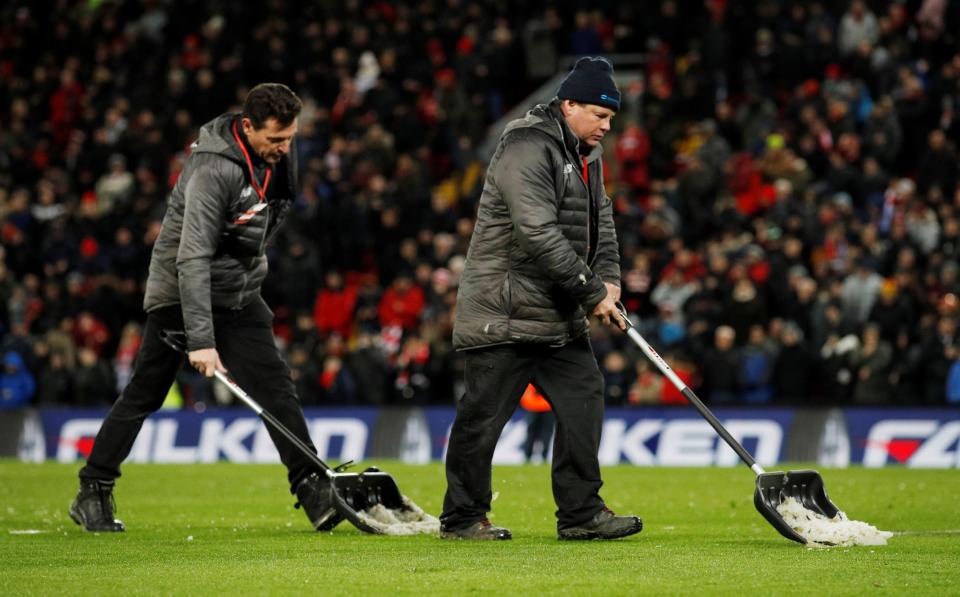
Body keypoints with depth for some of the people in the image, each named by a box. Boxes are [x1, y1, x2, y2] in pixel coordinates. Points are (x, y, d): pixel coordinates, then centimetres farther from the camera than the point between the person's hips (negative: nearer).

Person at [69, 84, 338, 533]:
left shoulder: (274, 154, -3)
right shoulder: (214, 171, -29)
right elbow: (192, 258, -32)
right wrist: (201, 339, -36)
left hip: (239, 293, 6)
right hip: (180, 292, -6)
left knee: (276, 389, -6)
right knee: (144, 394, 1)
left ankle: (312, 488, -8)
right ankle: (93, 493, 11)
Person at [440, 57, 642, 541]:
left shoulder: (587, 155, 13)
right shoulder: (526, 150, -19)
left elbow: (600, 220, 18)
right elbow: (539, 235, -26)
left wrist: (608, 278, -1)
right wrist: (592, 294, -22)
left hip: (560, 316, 9)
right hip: (503, 314, -9)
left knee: (584, 398, 3)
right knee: (484, 414, -2)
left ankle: (581, 513, 8)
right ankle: (462, 518, 8)